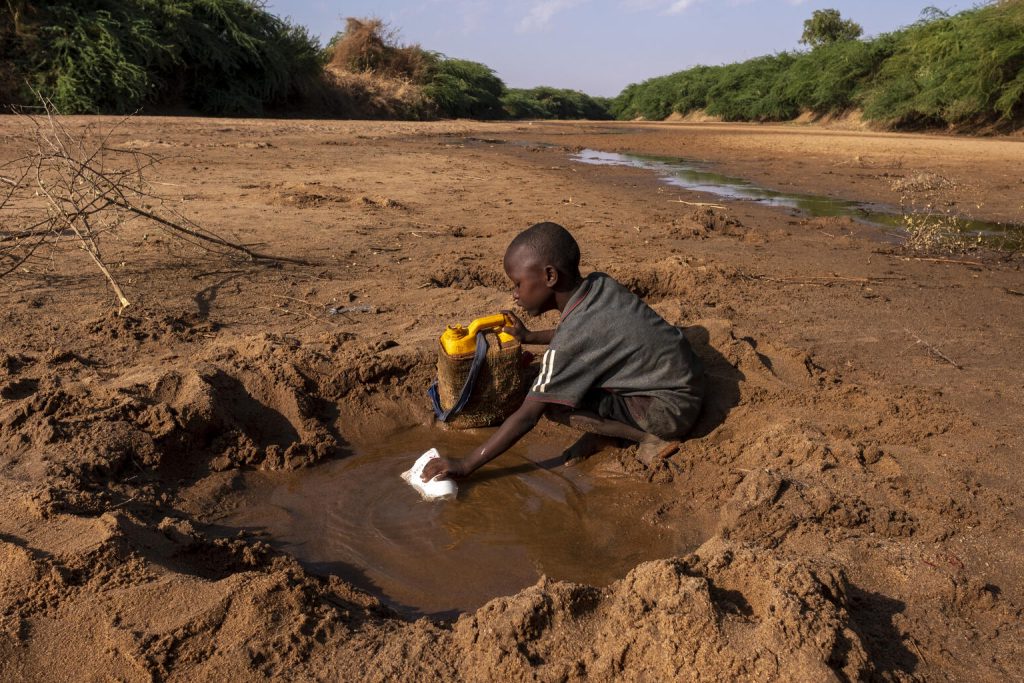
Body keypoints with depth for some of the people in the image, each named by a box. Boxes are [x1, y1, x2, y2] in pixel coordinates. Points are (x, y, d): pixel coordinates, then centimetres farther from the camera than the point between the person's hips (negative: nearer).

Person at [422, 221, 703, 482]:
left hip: (672, 408, -9)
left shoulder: (571, 338, -26)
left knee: (556, 405, -18)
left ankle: (651, 436, -8)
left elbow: (527, 417, -22)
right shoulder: (600, 283, -4)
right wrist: (529, 337, 18)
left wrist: (464, 466, -14)